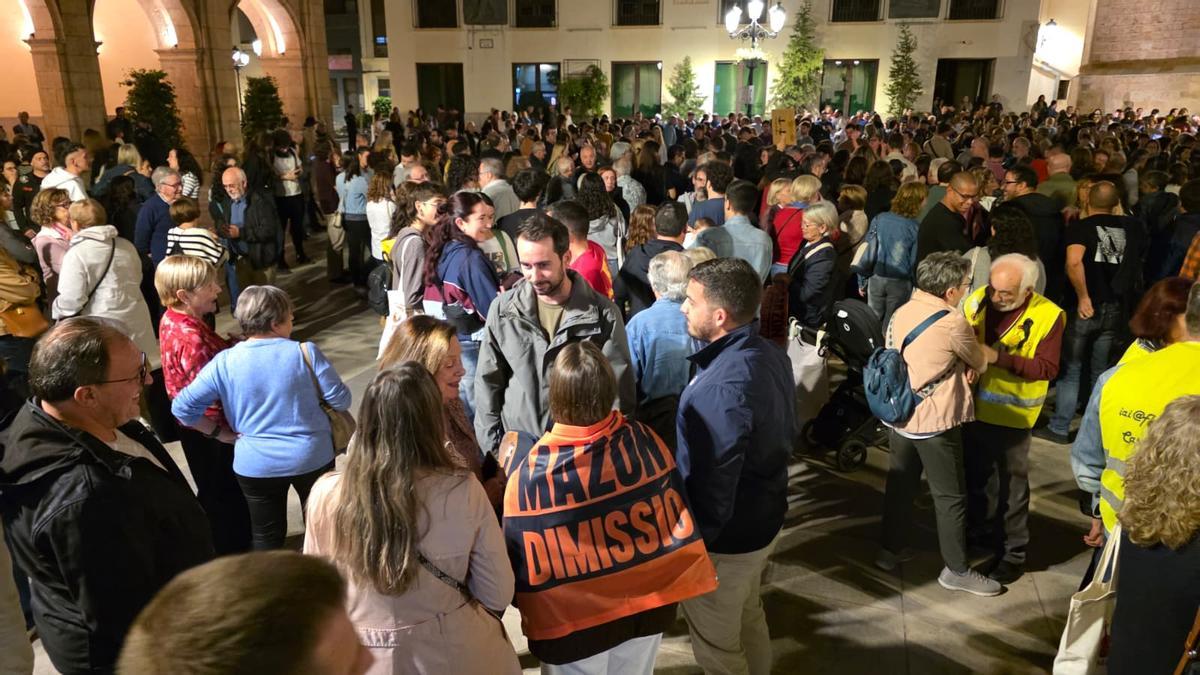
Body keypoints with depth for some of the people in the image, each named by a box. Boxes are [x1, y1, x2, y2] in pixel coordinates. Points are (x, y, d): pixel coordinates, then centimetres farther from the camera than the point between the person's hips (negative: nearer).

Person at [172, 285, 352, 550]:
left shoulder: (224, 362, -11)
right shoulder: (305, 352, -16)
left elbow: (182, 407, -9)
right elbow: (341, 401, -10)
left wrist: (218, 432, 5)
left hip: (255, 465, 1)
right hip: (312, 458, -1)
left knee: (266, 537, 19)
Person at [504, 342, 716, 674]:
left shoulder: (529, 473, -25)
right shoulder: (644, 440, -16)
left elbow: (517, 562, -14)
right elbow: (678, 517, -4)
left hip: (570, 622, -2)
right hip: (647, 606, 3)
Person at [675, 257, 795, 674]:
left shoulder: (722, 389, -34)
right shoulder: (771, 355, -3)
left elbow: (711, 487, -31)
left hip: (725, 538, -9)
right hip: (764, 517, 9)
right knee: (748, 615, 30)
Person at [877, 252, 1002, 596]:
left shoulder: (901, 312, 2)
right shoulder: (953, 323, -19)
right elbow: (981, 362, -3)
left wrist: (963, 364, -1)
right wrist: (985, 355, 18)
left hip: (898, 415, 7)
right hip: (934, 422, -7)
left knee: (900, 483, 19)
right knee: (950, 496, 7)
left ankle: (891, 549, 31)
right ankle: (956, 570, 19)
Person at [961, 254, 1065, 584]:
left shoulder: (1049, 316, -16)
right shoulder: (978, 299, -6)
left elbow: (1048, 368, -17)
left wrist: (1000, 358, -27)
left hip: (1012, 414, -4)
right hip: (973, 405, 4)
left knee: (1012, 484, 9)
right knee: (976, 474, 20)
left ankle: (1014, 552, 25)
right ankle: (982, 531, 42)